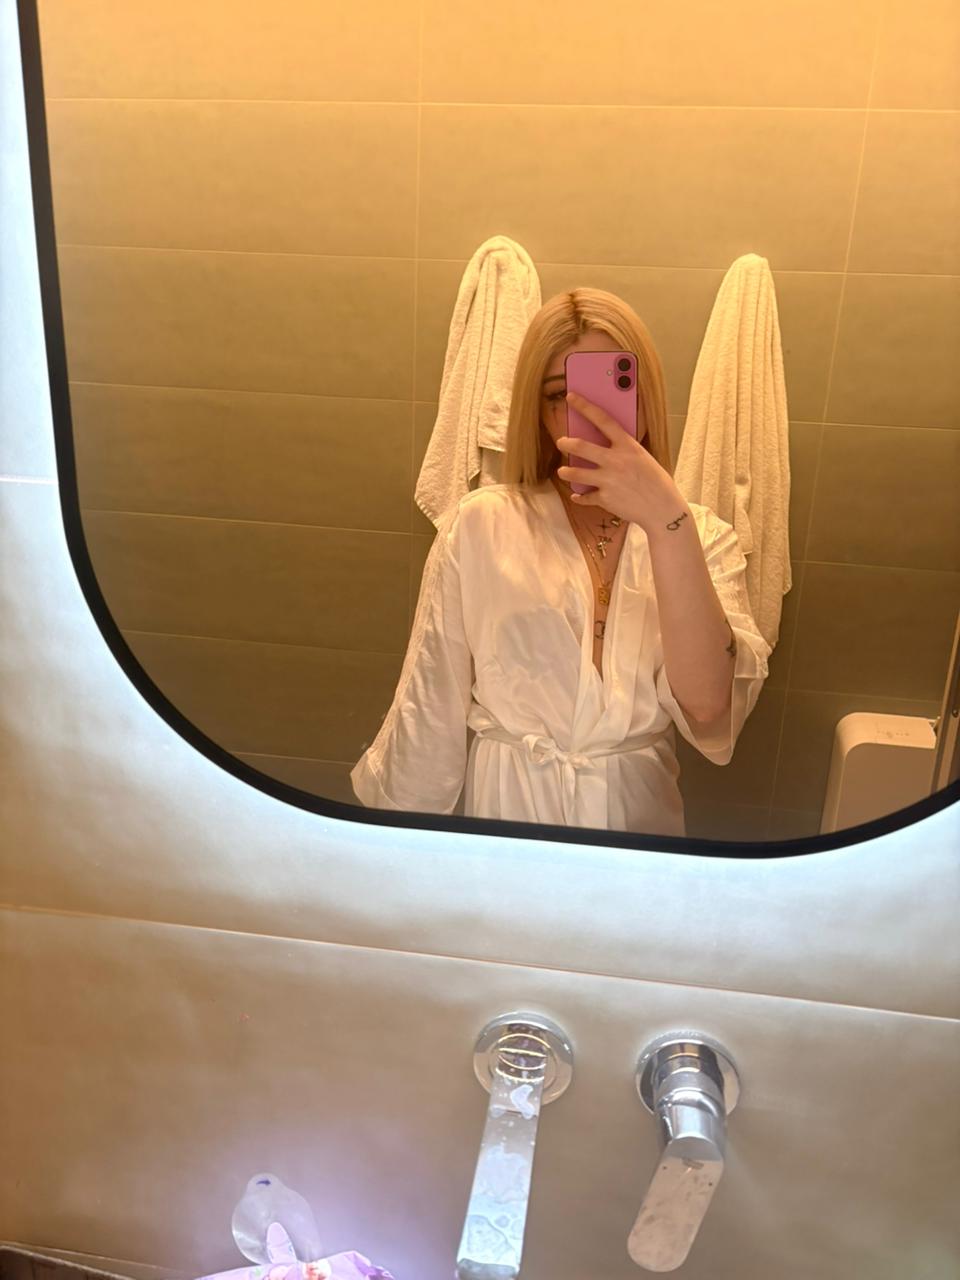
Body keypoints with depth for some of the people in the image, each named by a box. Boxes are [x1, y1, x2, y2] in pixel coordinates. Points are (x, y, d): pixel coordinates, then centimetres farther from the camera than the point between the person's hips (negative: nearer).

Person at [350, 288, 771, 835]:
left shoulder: (704, 537, -2)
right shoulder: (478, 525, -7)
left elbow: (709, 709, -18)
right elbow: (429, 715, -1)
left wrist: (666, 521, -24)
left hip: (640, 813, 1)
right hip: (505, 809, 0)